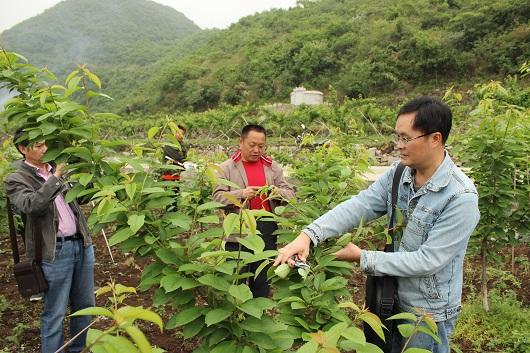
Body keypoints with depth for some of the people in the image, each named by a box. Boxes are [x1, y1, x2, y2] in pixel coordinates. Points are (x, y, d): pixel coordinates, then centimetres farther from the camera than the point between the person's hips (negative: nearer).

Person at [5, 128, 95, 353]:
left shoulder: (55, 169, 12)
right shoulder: (16, 180, -5)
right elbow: (31, 205, -24)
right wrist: (54, 178, -24)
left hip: (82, 244, 6)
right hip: (55, 251, -6)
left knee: (85, 305, 16)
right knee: (55, 313, 5)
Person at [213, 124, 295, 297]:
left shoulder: (273, 166, 9)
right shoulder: (226, 167, 0)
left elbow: (290, 193, 6)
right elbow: (217, 197, -8)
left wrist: (278, 192, -17)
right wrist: (241, 194, -24)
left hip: (267, 230, 3)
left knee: (262, 279, 15)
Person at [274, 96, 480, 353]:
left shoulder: (461, 197, -25)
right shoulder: (398, 175, -6)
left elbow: (428, 260, -25)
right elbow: (357, 206, -17)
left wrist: (364, 258, -22)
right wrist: (308, 236, -30)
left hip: (428, 312, -5)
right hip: (394, 299, 6)